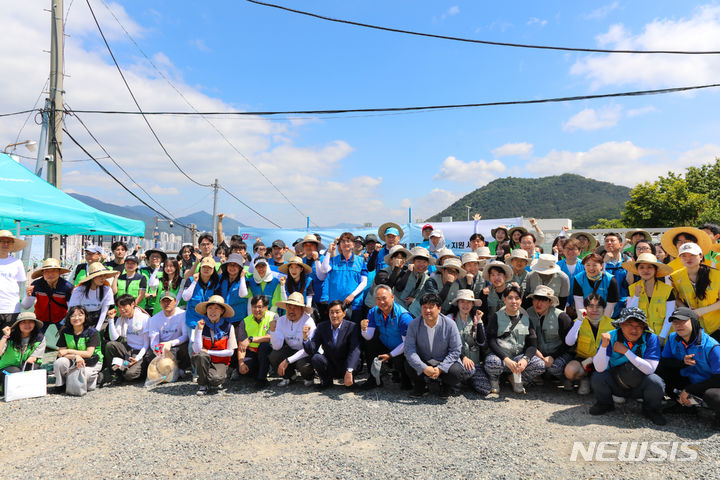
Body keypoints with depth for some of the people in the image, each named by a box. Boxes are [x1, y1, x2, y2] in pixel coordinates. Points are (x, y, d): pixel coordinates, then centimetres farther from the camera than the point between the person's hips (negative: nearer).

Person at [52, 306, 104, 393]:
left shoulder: (92, 332, -13)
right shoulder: (65, 332, -2)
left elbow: (89, 353, -19)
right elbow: (60, 353, -9)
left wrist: (68, 351, -20)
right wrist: (76, 356, -28)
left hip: (91, 362, -3)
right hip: (73, 361, 3)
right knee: (59, 362, -26)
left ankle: (95, 377, 4)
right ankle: (59, 385, -3)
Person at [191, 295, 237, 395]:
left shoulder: (228, 326, -7)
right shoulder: (201, 325, -6)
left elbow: (230, 352, -6)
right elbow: (197, 350, -15)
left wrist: (208, 352, -10)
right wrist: (200, 330, -21)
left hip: (220, 362, -1)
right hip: (204, 361, 1)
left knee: (216, 379, -31)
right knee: (201, 356, -33)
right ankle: (202, 385, -9)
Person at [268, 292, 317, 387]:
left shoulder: (308, 322, -21)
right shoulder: (281, 320, -7)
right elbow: (277, 347, -12)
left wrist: (287, 361, -29)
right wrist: (273, 330, -27)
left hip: (307, 355, -4)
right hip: (291, 351, 4)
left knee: (304, 365, -35)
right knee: (274, 356, -22)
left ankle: (309, 378, 4)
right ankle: (288, 376, 8)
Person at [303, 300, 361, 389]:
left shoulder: (352, 327, -13)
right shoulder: (322, 327, -4)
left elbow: (354, 351, -27)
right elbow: (312, 351, -10)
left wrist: (349, 372, -42)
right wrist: (306, 338, -31)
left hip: (345, 368, -2)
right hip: (329, 368, 2)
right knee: (316, 358, -25)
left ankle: (350, 380, 2)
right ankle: (326, 381, 3)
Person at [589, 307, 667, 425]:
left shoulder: (651, 338, -15)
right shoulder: (611, 336, -15)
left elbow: (650, 369, -24)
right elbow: (600, 368, -23)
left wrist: (626, 351, -28)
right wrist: (604, 345, -37)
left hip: (640, 386, 0)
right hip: (615, 383, 1)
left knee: (656, 382, -29)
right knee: (597, 377, -26)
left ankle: (650, 410, 5)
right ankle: (604, 404, 9)